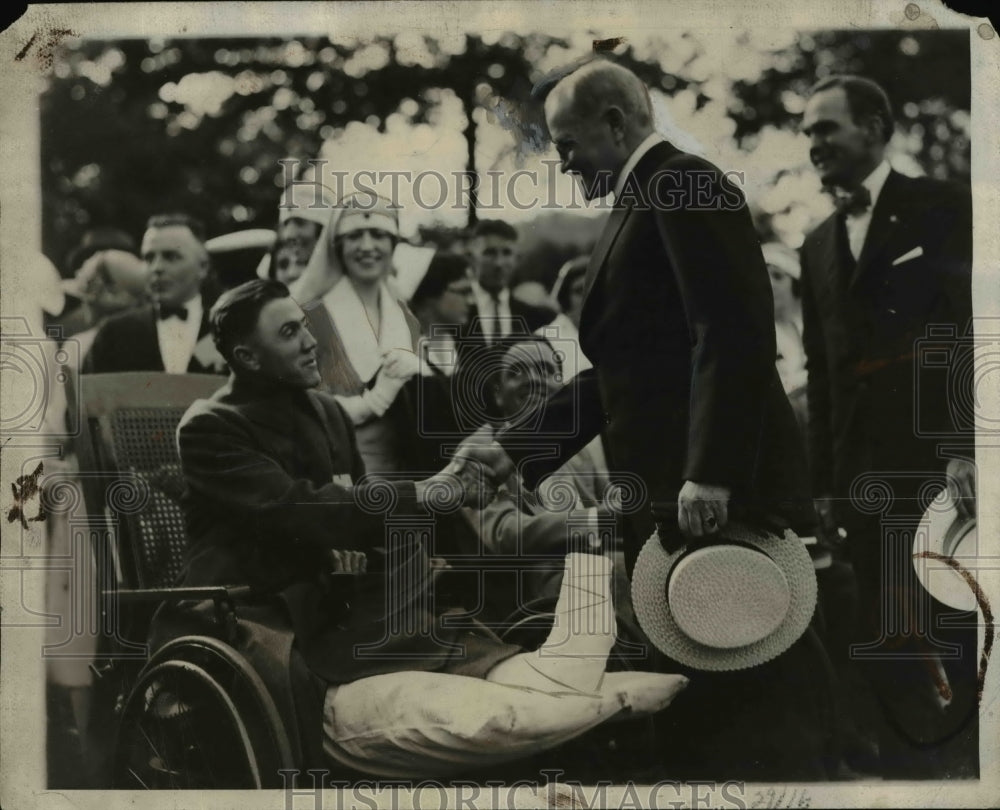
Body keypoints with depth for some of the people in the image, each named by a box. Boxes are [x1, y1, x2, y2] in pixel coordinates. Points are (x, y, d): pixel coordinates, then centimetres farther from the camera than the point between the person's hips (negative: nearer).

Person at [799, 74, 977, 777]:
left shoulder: (943, 207, 1)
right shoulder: (819, 245, 18)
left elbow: (975, 329, -8)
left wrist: (968, 447, -17)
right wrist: (824, 479, 12)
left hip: (942, 460, -5)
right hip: (864, 474, 5)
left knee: (955, 628, -5)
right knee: (887, 641, 5)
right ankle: (917, 765, 13)